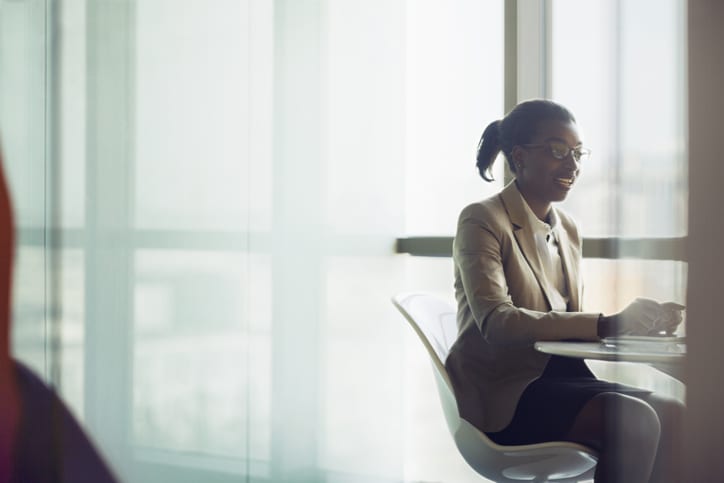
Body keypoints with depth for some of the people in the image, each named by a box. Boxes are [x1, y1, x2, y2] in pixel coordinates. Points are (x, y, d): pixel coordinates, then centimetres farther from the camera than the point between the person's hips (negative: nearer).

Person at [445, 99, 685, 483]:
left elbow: (570, 322, 13)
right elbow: (495, 322, -23)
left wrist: (637, 323, -9)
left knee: (671, 413, -16)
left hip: (559, 378, 7)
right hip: (502, 393, -7)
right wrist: (606, 325, -31)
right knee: (635, 419, -27)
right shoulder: (482, 221, -7)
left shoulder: (567, 229, 16)